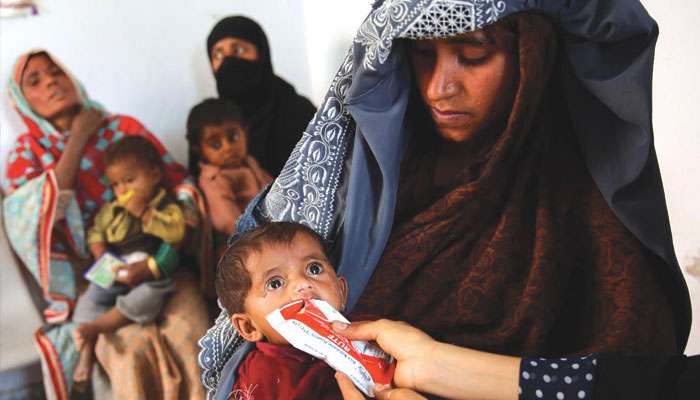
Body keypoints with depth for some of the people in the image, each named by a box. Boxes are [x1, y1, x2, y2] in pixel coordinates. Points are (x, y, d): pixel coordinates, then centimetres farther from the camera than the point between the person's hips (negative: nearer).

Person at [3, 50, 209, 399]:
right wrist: (78, 140, -6)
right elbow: (38, 216, -11)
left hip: (155, 261, 1)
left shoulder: (124, 127, 8)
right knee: (133, 346, -26)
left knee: (188, 332, -23)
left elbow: (179, 180, 2)